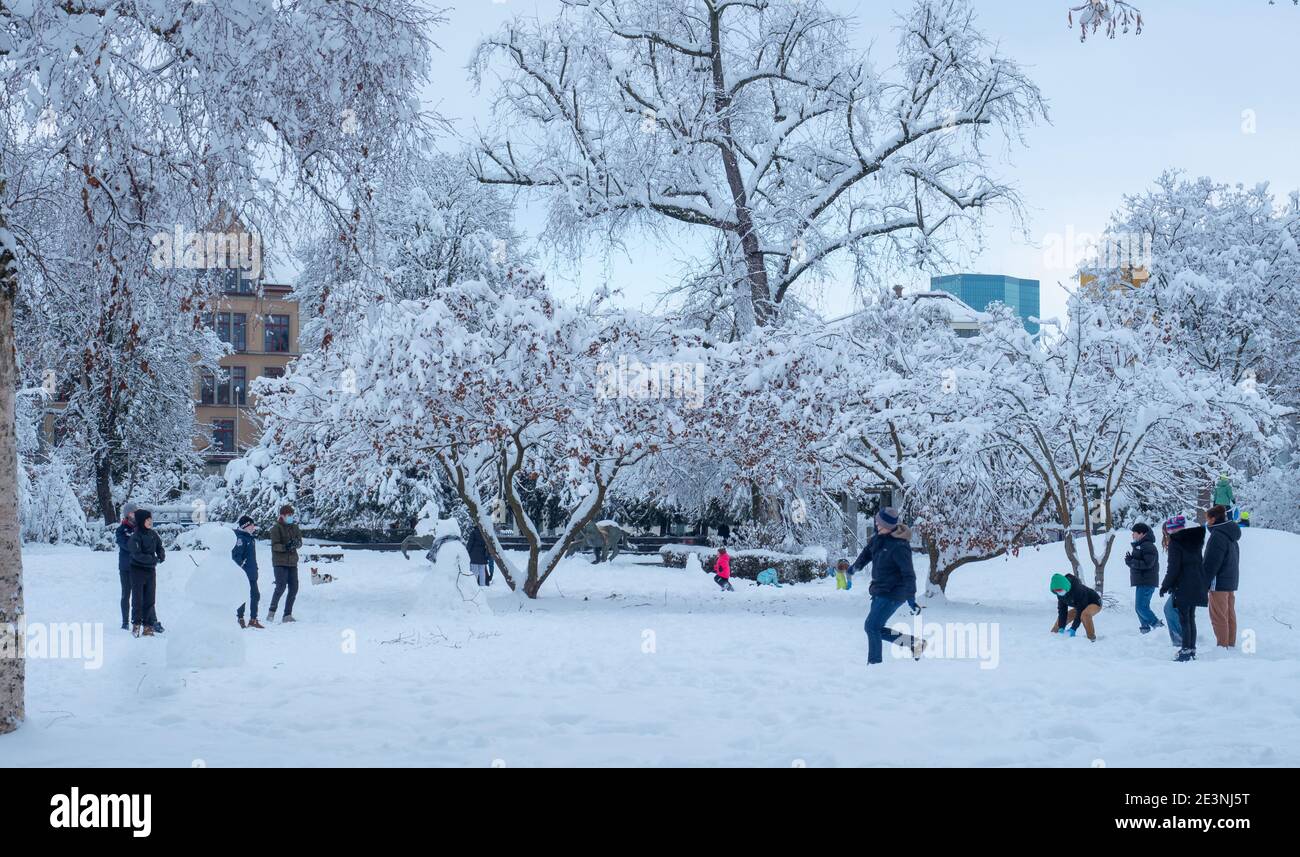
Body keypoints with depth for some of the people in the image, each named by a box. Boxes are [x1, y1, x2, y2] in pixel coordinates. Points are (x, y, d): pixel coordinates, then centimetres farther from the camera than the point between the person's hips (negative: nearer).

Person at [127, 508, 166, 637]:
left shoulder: (153, 534, 4)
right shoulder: (135, 537, -14)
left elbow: (159, 547, 16)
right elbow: (137, 555, -21)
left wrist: (162, 555, -5)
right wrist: (154, 559, -23)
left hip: (151, 570, 5)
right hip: (138, 570, -5)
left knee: (149, 599, 6)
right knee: (138, 599, 1)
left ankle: (148, 625, 12)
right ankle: (136, 624, 12)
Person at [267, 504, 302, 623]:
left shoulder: (294, 527, 11)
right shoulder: (276, 528, -5)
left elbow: (300, 542, 7)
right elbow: (275, 545, -13)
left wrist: (296, 543, -16)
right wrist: (285, 547, -29)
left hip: (292, 562, 6)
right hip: (280, 562, -6)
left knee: (294, 588, 2)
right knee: (281, 586, -17)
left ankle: (288, 615, 10)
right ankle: (272, 611, -1)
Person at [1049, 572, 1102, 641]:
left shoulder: (1077, 589, -38)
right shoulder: (1060, 594, -16)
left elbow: (1080, 611, -35)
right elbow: (1062, 611, -12)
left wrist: (1073, 629, -36)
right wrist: (1061, 628, -23)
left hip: (1095, 603, -8)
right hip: (1080, 606, 8)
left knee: (1085, 614, -39)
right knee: (1061, 618, 6)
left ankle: (1092, 639, -31)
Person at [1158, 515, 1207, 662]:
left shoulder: (1175, 543, -12)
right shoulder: (1194, 540, 12)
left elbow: (1173, 568, -15)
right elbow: (1199, 563, 16)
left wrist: (1165, 585, -6)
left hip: (1183, 587, -8)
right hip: (1197, 586, 8)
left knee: (1184, 619, -5)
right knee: (1191, 618, 14)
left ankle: (1186, 651, -7)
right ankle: (1192, 650, 17)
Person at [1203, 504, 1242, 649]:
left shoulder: (1218, 536, -18)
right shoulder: (1232, 535, 13)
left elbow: (1211, 563, -20)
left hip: (1219, 583, -10)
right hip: (1231, 582, 10)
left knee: (1218, 617, -4)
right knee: (1229, 615, 14)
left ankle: (1223, 646, -3)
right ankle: (1231, 644, 20)